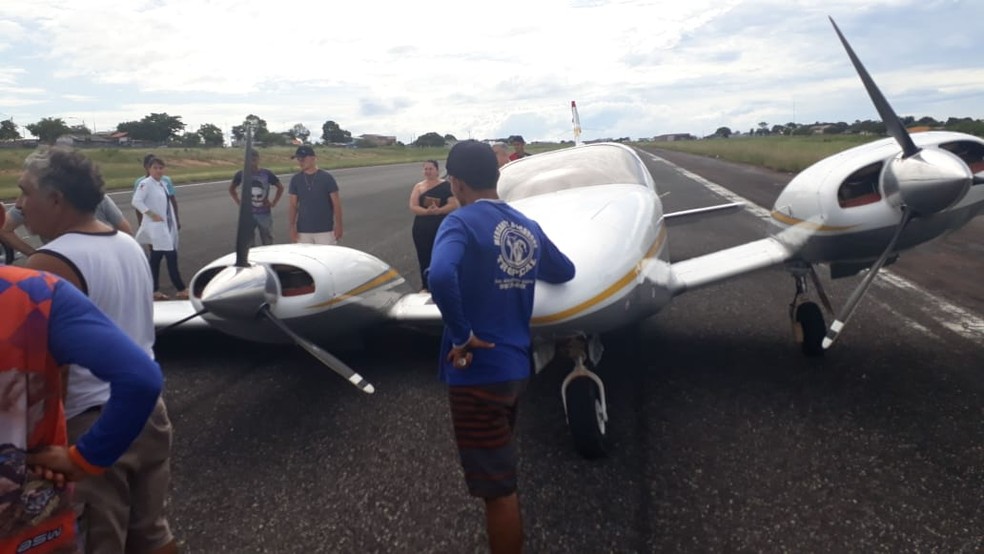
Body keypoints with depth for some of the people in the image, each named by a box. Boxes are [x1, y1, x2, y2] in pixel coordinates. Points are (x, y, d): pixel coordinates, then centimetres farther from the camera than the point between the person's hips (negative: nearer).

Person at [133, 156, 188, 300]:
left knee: (156, 258, 12)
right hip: (156, 226, -8)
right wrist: (152, 214, -22)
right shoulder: (145, 184, -11)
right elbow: (136, 201, -20)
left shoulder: (163, 184, 13)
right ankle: (181, 289, -5)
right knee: (170, 257, -10)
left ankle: (155, 291, 17)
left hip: (166, 225, 9)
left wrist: (174, 221, 13)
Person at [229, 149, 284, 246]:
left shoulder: (267, 174, -4)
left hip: (264, 213, -1)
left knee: (268, 244, 6)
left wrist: (273, 203, 2)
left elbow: (280, 187, 9)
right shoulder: (241, 174, -1)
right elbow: (231, 189, 16)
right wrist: (239, 202, 5)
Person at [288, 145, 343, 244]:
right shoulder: (296, 180, 4)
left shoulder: (326, 177, -4)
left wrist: (338, 225, -7)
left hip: (325, 230, -3)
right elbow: (293, 206, 8)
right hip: (303, 231, 3)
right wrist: (292, 227, 0)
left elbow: (336, 204, -2)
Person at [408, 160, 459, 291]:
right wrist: (426, 211, -23)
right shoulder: (418, 187, 5)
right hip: (422, 229, 2)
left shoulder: (446, 186, 0)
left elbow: (454, 205, -8)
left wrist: (439, 210, -25)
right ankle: (425, 286, 15)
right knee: (424, 257, 4)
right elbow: (413, 207, -4)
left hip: (441, 228, -2)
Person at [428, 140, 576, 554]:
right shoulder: (528, 227, 8)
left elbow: (440, 275, -35)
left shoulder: (461, 222, -14)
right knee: (502, 479, 24)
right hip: (514, 366, 8)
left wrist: (461, 335, -22)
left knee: (496, 489, 4)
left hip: (477, 372, -8)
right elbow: (565, 272, 23)